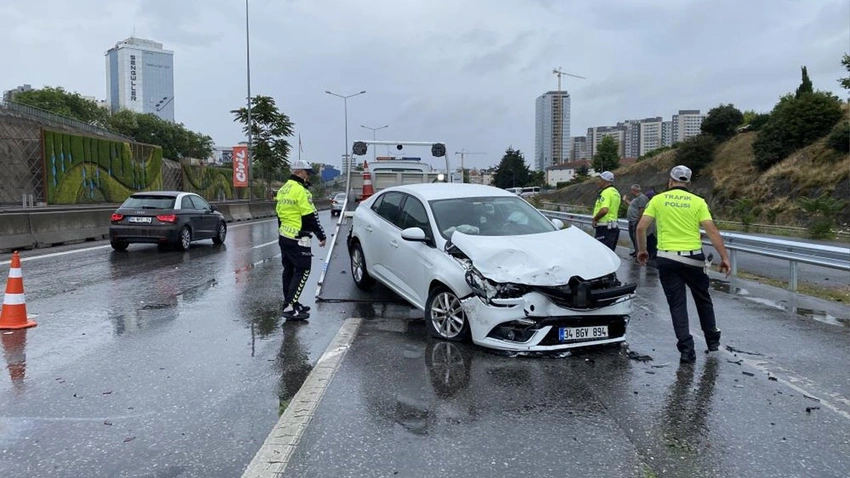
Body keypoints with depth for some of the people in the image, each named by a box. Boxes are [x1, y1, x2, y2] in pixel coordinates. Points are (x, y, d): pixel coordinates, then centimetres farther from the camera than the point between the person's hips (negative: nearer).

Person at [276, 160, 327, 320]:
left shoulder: (283, 189, 14)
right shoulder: (301, 191, -16)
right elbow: (311, 217, -17)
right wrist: (322, 236, -9)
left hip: (284, 236, 10)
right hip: (298, 239, -10)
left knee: (289, 270, 16)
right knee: (303, 271, -6)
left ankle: (290, 303, 25)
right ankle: (290, 307, -9)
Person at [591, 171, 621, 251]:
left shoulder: (606, 192, -15)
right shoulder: (615, 192, 17)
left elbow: (604, 210, -29)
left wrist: (594, 219, -16)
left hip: (604, 227, -10)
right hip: (613, 226, 10)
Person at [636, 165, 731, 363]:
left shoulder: (658, 200, 1)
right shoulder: (698, 201, 0)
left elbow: (641, 227, -3)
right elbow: (712, 231, -7)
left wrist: (642, 250, 11)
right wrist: (724, 257, -3)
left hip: (667, 259, 0)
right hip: (693, 258, 1)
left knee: (677, 304, 5)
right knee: (703, 299, 20)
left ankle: (687, 349, 0)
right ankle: (712, 340, 33)